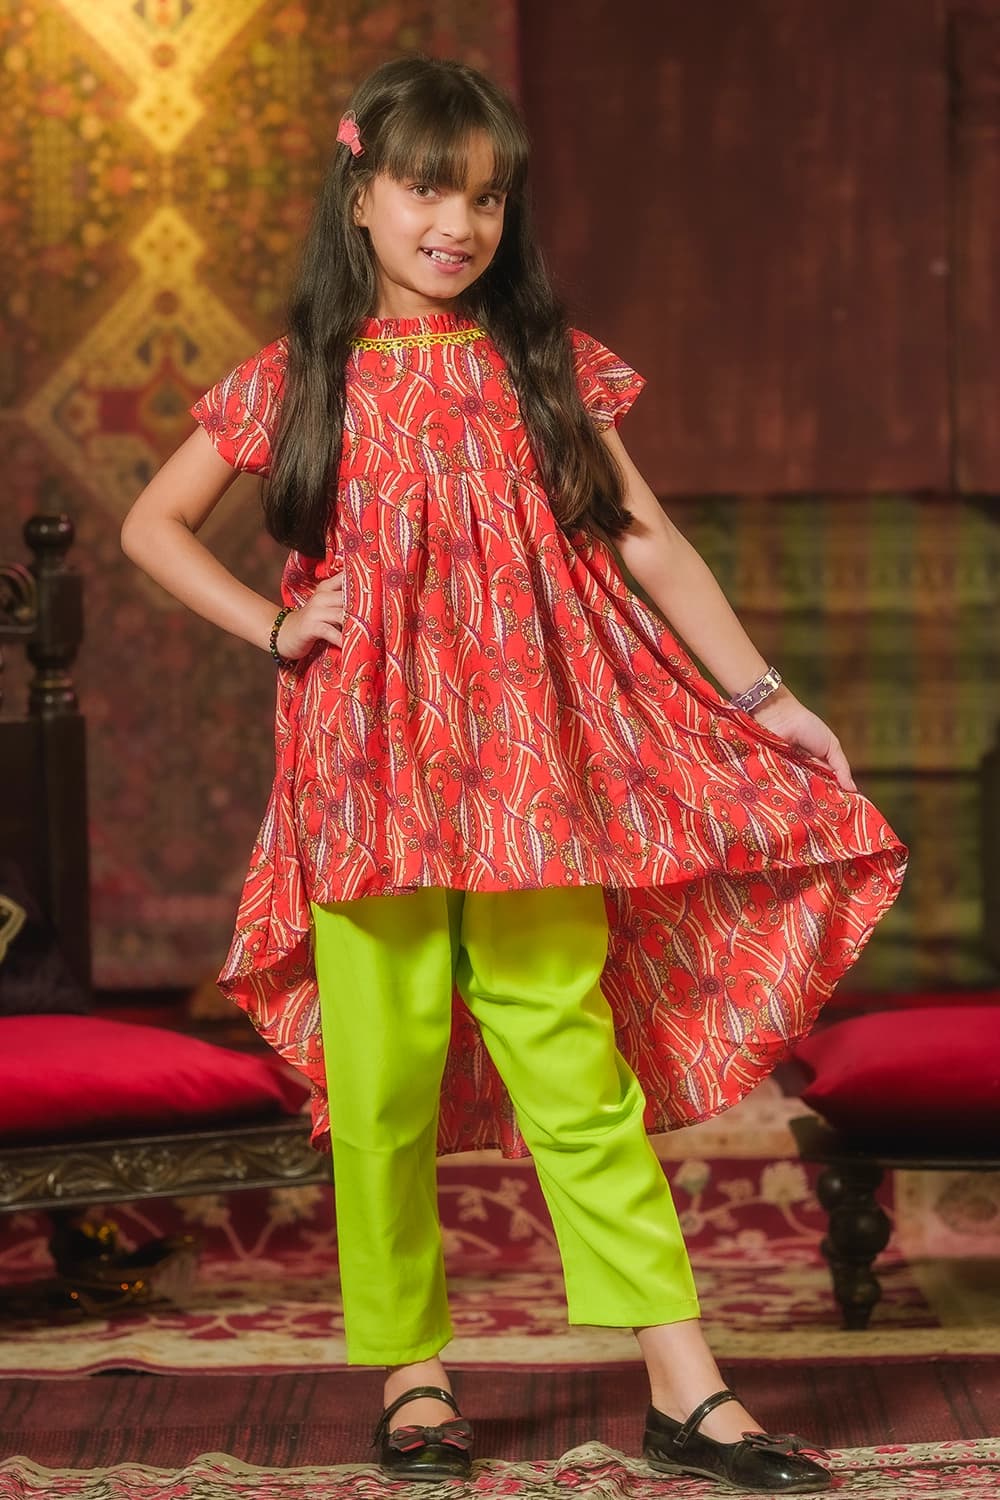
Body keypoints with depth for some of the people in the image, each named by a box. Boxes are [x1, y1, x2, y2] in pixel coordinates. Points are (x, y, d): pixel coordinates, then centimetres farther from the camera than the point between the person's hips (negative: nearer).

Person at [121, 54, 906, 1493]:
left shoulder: (548, 367, 9)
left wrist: (766, 697, 2)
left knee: (573, 1054, -5)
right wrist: (273, 628, 2)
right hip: (369, 767, 0)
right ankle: (410, 1370, 13)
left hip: (529, 769, 0)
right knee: (385, 1075, 1)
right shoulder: (301, 377, 7)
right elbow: (152, 525, 15)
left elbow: (647, 542, 8)